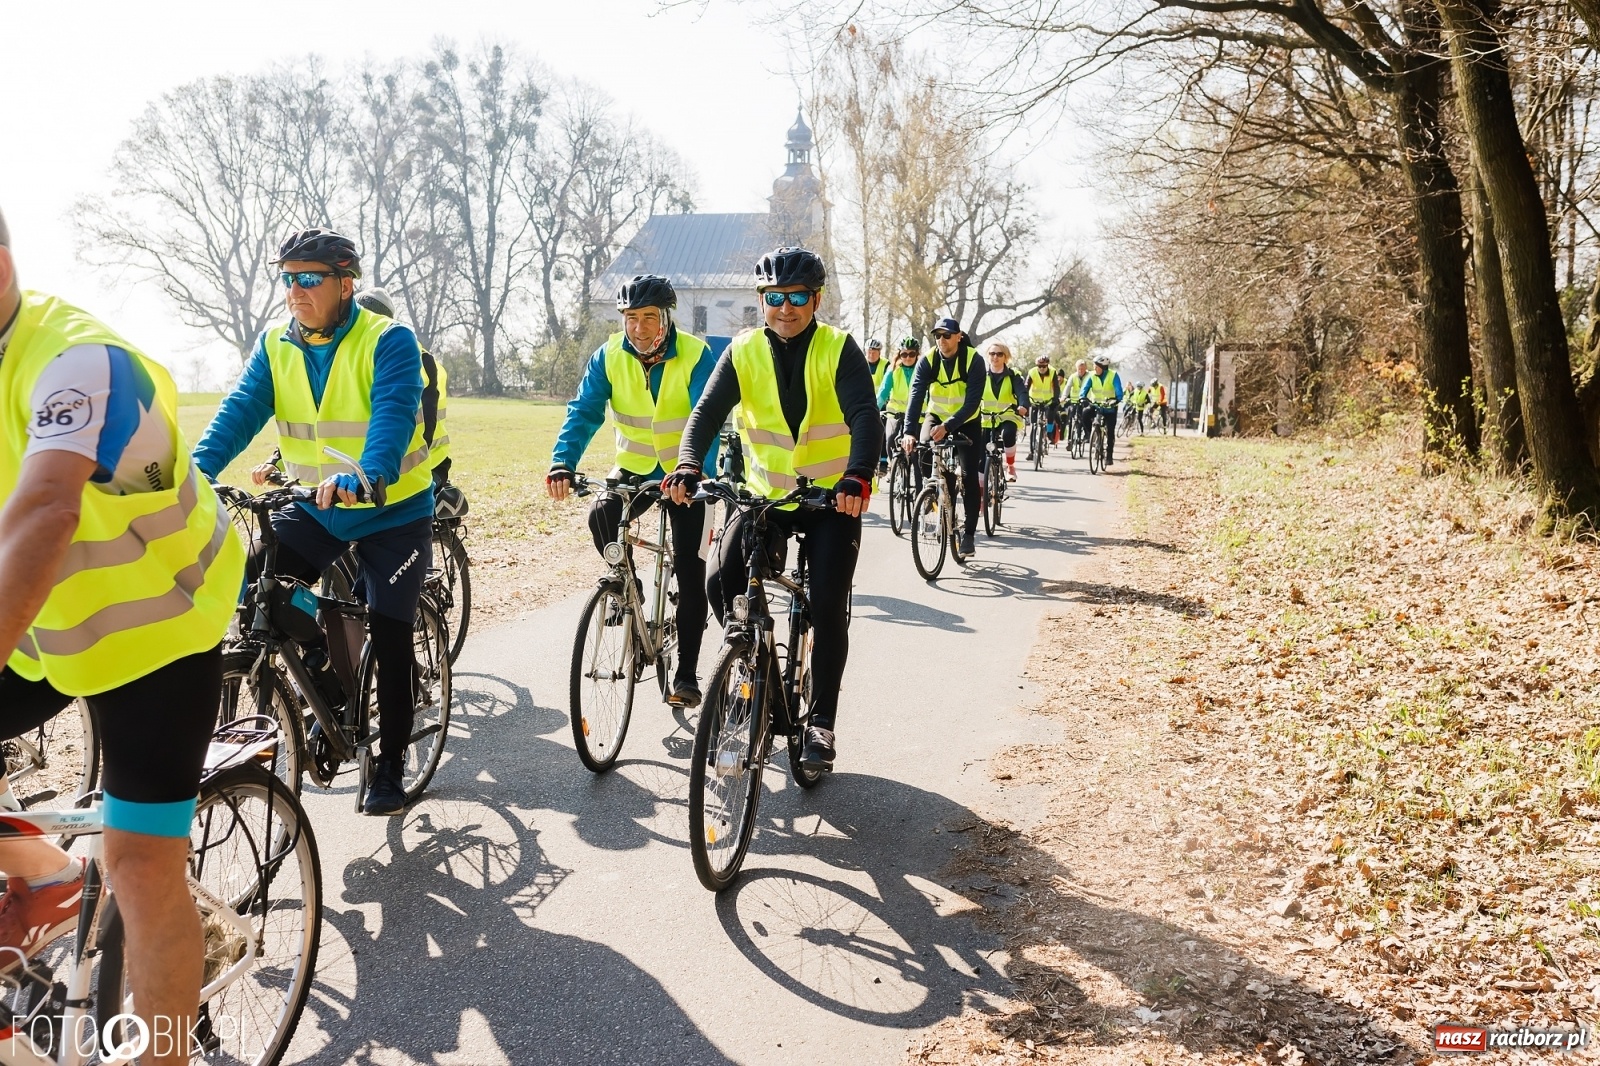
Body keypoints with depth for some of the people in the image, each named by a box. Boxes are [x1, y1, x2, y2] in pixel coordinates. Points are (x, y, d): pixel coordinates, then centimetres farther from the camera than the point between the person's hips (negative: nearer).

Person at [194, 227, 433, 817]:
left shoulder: (389, 341, -16)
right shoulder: (274, 346, -1)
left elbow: (392, 416, -31)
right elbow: (239, 412, -11)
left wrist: (366, 476, -50)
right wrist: (195, 472, -29)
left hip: (394, 510, -4)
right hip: (314, 507, 5)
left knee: (390, 637, -5)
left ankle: (389, 764, 14)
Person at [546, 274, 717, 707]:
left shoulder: (695, 355, -19)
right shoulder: (609, 356, -10)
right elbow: (583, 412, -17)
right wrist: (563, 464, -34)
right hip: (633, 467, 3)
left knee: (689, 570, -5)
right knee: (601, 514, -28)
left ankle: (686, 673, 6)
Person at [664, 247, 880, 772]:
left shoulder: (838, 349, -10)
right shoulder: (743, 351, -2)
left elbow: (865, 417, -22)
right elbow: (707, 411, -12)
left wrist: (857, 477, -41)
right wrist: (689, 465, -33)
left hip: (833, 498, -2)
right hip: (766, 495, 3)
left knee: (828, 605, -13)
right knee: (722, 581, -17)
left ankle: (821, 721, 5)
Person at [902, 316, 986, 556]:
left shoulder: (973, 360, -22)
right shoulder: (928, 360, -16)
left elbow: (972, 403, -27)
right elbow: (916, 396, -26)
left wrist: (947, 426, -40)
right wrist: (909, 432, -40)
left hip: (966, 421, -2)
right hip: (936, 417, 2)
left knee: (969, 476, -8)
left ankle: (969, 532, 1)